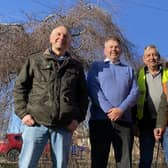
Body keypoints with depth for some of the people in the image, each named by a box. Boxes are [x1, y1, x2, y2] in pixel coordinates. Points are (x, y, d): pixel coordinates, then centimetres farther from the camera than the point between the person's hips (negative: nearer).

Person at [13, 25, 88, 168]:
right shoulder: (35, 60, 13)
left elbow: (83, 95, 16)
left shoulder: (76, 66, 16)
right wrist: (23, 113, -3)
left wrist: (78, 118, 2)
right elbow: (20, 87, 9)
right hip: (36, 122, -1)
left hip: (64, 126, 2)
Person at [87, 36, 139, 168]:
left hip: (124, 120, 2)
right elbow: (92, 88, -2)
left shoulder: (129, 69, 21)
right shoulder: (97, 66, 14)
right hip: (100, 119, -2)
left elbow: (135, 92, 6)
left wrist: (121, 109, -12)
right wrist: (108, 110, -14)